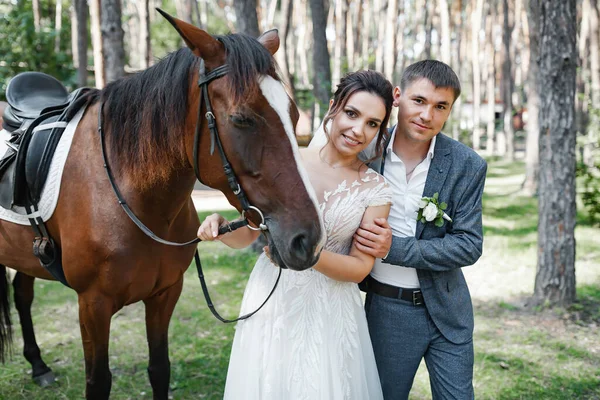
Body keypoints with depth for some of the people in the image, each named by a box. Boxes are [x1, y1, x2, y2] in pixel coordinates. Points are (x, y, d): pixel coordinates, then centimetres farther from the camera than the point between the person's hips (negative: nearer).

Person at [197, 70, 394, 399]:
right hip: (271, 300, 0)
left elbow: (360, 268, -7)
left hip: (331, 311, 0)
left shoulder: (375, 190, -6)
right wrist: (219, 227, -20)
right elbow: (248, 233, 2)